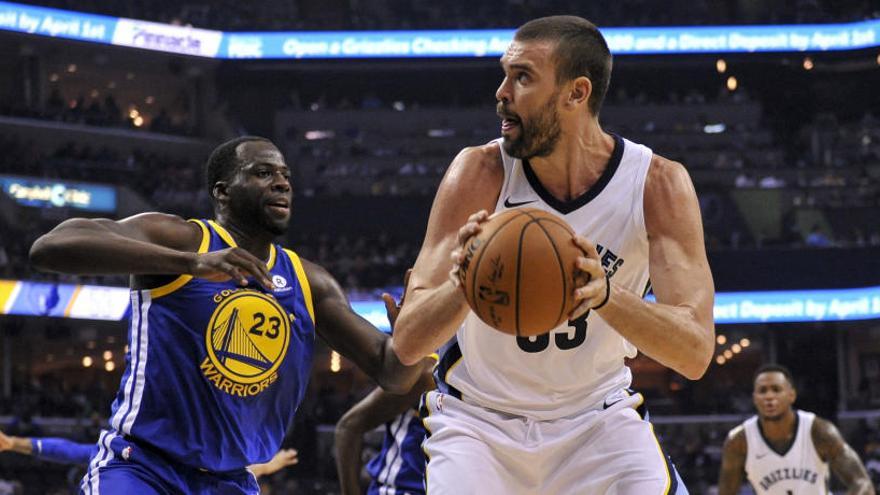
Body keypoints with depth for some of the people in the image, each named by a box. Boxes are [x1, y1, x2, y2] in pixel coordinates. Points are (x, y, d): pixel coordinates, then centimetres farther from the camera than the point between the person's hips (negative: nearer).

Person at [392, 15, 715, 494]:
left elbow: (696, 352, -25)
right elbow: (406, 343, -23)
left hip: (597, 415, 1)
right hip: (480, 416, -1)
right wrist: (462, 284, -45)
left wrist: (606, 294, -43)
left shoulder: (658, 183, -16)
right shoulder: (480, 173, -18)